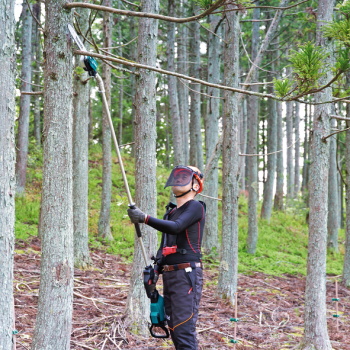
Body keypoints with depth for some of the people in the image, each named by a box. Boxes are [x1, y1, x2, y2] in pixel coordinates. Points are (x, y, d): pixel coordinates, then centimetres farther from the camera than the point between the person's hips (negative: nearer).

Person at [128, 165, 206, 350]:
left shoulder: (195, 207, -5)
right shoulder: (171, 211, 21)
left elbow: (175, 227, -23)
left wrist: (145, 218, -30)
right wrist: (154, 270, 10)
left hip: (187, 274, -9)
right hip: (169, 275, 9)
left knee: (183, 330, -13)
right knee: (174, 329, 11)